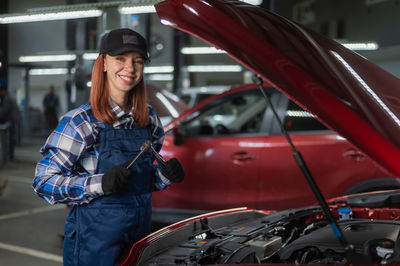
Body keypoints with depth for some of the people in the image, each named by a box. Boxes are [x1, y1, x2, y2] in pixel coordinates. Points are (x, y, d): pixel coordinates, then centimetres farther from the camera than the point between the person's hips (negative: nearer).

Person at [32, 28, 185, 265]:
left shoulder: (149, 118, 5)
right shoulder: (81, 122, -14)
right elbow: (44, 181, -15)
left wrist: (165, 175, -5)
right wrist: (100, 184, -27)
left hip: (140, 234, 6)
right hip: (94, 241, -6)